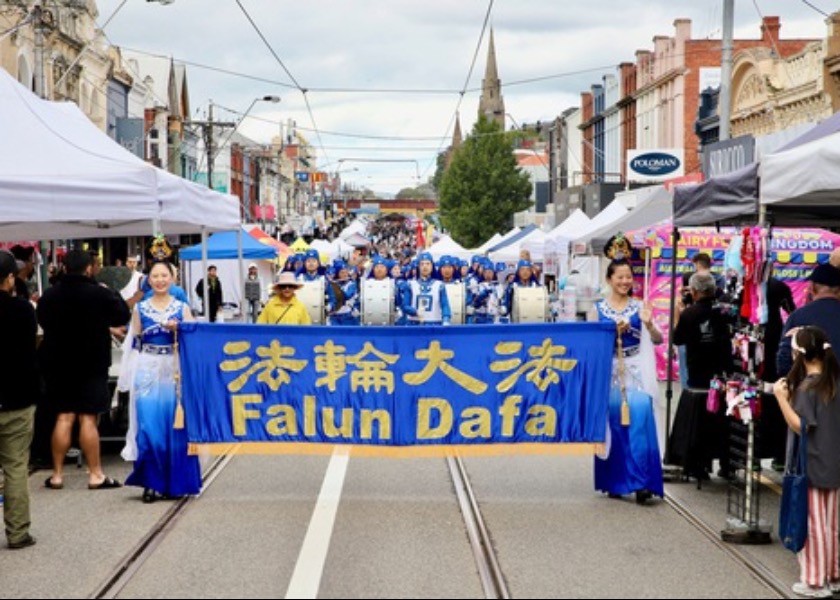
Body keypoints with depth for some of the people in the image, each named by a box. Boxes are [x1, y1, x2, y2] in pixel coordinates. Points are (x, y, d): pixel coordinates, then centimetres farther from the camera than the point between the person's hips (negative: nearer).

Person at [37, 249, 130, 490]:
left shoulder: (49, 296, -2)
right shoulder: (100, 294, -14)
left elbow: (42, 322, 13)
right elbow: (123, 317, -1)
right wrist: (113, 294, 14)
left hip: (58, 364, 4)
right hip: (92, 364, -3)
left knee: (64, 418, 10)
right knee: (88, 418, 0)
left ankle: (57, 474, 13)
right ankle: (95, 474, 4)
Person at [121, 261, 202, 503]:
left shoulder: (182, 308, 7)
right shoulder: (140, 308, 9)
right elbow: (134, 340, 14)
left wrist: (177, 329, -11)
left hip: (175, 370, 0)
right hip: (147, 370, 0)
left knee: (176, 425, -1)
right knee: (149, 426, -5)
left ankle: (175, 482, 11)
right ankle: (151, 483, 3)